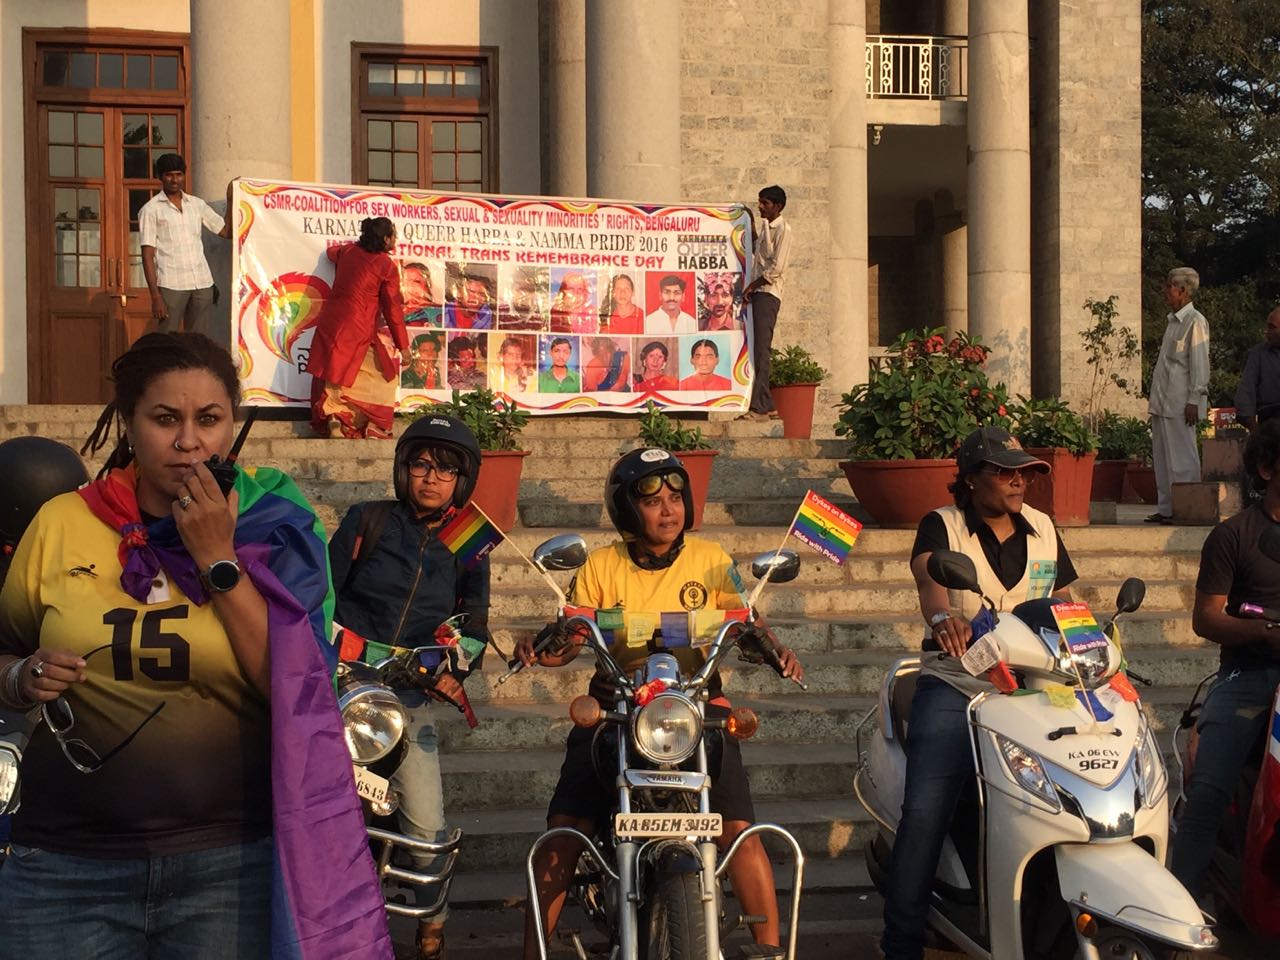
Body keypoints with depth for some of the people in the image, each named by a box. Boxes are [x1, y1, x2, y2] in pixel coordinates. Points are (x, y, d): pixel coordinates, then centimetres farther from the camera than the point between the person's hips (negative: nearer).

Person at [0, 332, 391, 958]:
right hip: (64, 860, 2)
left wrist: (218, 561, -14)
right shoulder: (60, 523, 3)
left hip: (232, 863, -1)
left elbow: (298, 693, -11)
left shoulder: (271, 528, -1)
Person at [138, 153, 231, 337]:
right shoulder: (150, 210, 2)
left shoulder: (197, 205, 14)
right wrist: (155, 296, -10)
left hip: (202, 283, 4)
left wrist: (230, 200, 3)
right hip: (171, 285, -4)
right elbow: (148, 256, -2)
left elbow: (226, 232, 14)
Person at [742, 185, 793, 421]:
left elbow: (776, 267, -14)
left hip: (768, 293, -9)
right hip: (756, 293, 9)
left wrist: (753, 285, -11)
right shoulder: (764, 227, 19)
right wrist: (750, 224, 24)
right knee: (756, 349, 6)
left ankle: (758, 407, -19)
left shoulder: (783, 229, -7)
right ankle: (767, 406, 9)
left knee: (761, 349, -14)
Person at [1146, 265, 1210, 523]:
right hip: (1162, 402, 9)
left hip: (1180, 403, -9)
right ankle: (1165, 508, 16)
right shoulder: (1173, 320, 18)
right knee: (1162, 458, 11)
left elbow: (1199, 364, -14)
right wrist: (1155, 398, 17)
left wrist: (1193, 401, -18)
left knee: (1182, 458, -6)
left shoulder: (1195, 322, -10)